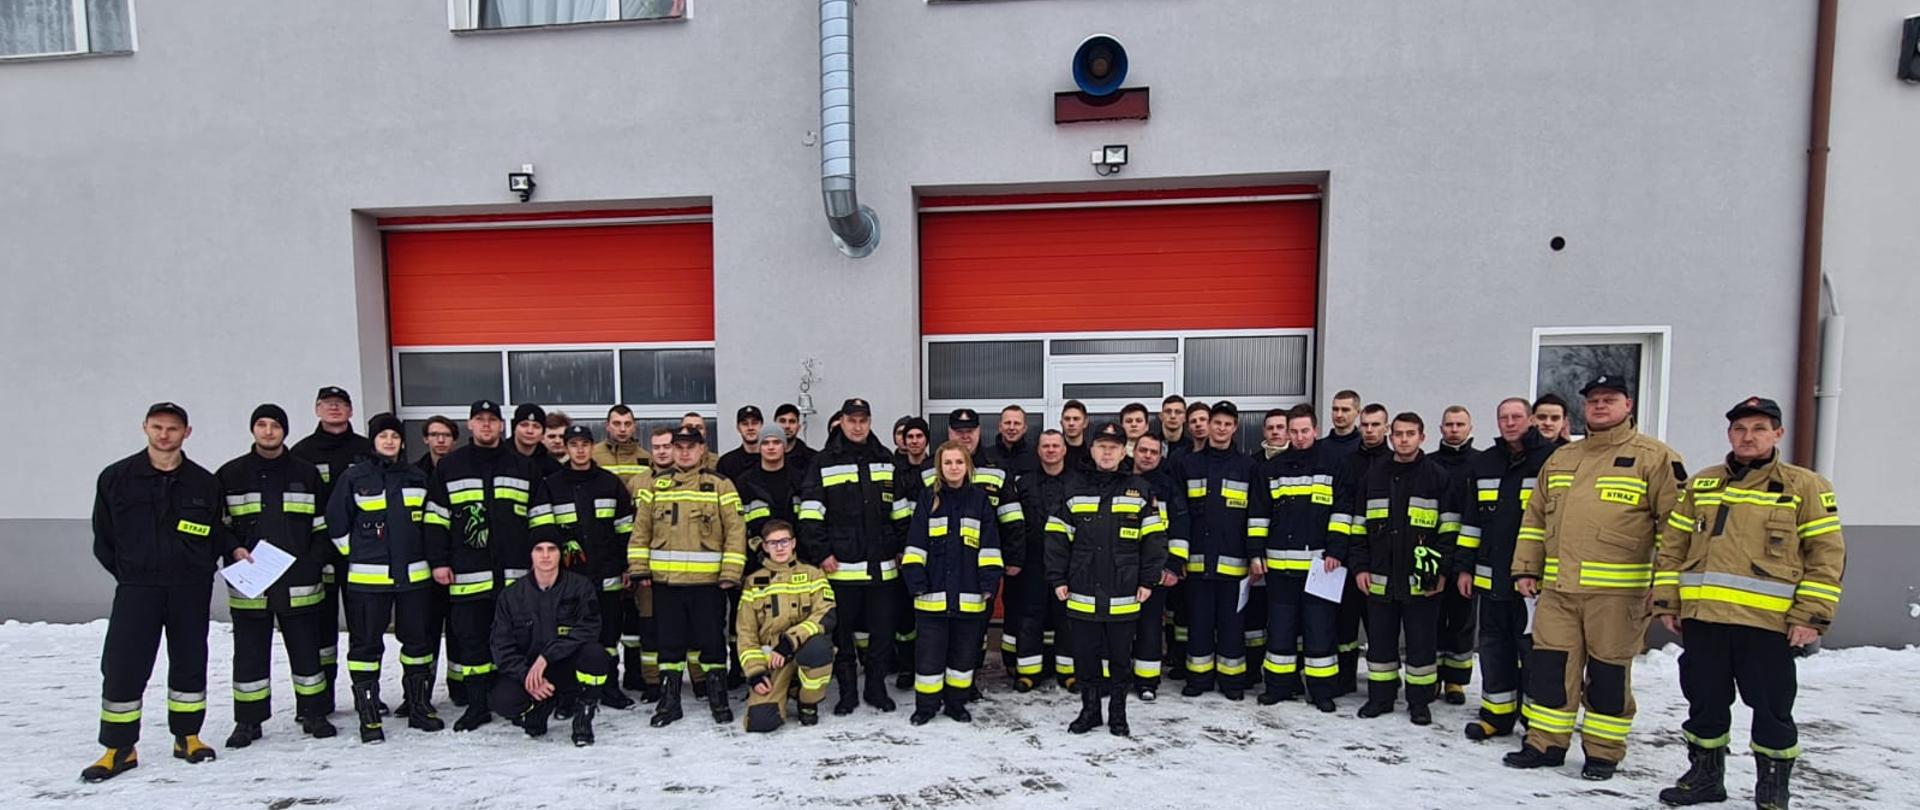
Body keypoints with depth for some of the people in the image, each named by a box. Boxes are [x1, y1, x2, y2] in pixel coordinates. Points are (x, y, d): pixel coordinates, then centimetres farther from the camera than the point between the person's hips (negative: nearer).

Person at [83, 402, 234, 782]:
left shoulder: (204, 482, 2)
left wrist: (233, 549, -3)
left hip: (191, 589, 1)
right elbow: (103, 537, 7)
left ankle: (187, 736, 21)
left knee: (189, 662, 8)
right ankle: (119, 748, 12)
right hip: (136, 588, -1)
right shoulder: (116, 477, 1)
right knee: (122, 666, -3)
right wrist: (128, 572, 3)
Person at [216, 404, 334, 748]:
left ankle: (312, 713, 18)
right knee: (250, 652, 7)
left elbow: (323, 526, 8)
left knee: (306, 648, 6)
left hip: (299, 583, 0)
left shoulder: (306, 473, 6)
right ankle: (248, 720, 20)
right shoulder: (230, 474, 5)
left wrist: (312, 560, -4)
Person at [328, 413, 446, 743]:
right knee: (366, 644, 2)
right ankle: (368, 715, 12)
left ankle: (419, 706, 21)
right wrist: (356, 553, 4)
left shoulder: (418, 478, 9)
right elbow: (336, 521, 4)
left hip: (414, 575, 3)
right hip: (367, 578, -3)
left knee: (419, 639, 9)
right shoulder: (355, 478, -2)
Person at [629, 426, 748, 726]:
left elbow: (735, 531, -4)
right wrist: (639, 569, 2)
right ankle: (669, 701, 24)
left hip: (708, 581, -2)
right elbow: (640, 529, 9)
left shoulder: (720, 485, 0)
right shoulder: (656, 485, 8)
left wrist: (730, 573, -10)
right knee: (669, 642, 11)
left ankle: (718, 698, 21)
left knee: (712, 641, 6)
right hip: (664, 580, 2)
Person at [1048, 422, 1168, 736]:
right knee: (1085, 655, 9)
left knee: (1120, 657, 10)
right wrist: (1058, 579, 0)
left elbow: (1154, 537, 1)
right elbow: (1057, 537, 5)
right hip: (1082, 595, 1)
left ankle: (1118, 713, 26)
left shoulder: (1140, 490, 1)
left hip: (1124, 597, -1)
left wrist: (1148, 580, -3)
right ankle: (1089, 710, 26)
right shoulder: (1075, 492, 5)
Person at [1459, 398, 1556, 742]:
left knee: (1532, 645, 0)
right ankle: (1497, 714, 23)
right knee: (1494, 643, 12)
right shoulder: (1483, 464, 12)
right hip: (1492, 575, 5)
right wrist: (1465, 566, 12)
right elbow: (1471, 519, 15)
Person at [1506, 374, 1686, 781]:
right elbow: (1535, 518, 18)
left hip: (1617, 591, -4)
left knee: (1608, 671, 6)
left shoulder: (1654, 457, -1)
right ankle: (1545, 744, 18)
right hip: (1557, 587, 5)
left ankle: (1604, 752, 21)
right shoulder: (1560, 459, 15)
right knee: (1549, 664, 6)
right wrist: (1526, 568, 13)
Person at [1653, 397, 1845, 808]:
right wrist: (1667, 601, 8)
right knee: (1704, 702, 13)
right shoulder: (1701, 485, 12)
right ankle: (1705, 776, 27)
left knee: (1772, 708, 7)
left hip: (1768, 622, -3)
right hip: (1701, 617, 4)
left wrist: (1812, 615, -8)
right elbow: (1672, 546, 13)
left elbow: (1828, 552, -2)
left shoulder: (1804, 486, 1)